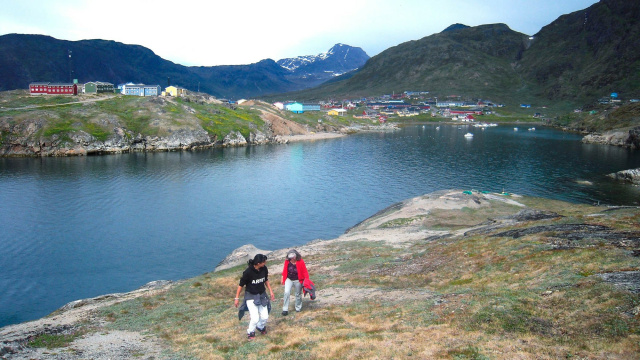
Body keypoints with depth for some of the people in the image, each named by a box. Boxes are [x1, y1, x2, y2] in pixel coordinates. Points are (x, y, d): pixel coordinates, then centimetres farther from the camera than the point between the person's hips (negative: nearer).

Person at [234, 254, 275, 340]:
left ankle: (261, 327, 38)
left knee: (265, 316, 4)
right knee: (255, 318, -10)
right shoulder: (248, 272, -25)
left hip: (262, 295, 4)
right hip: (251, 296, -4)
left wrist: (271, 291, 8)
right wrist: (237, 298, -10)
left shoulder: (264, 269, -12)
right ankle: (250, 332, 19)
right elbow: (241, 285, -14)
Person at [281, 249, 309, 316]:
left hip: (298, 280, -1)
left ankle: (298, 307, 37)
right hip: (289, 279, 1)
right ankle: (285, 309, -4)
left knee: (298, 294, 13)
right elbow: (285, 270, 4)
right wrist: (283, 278, 11)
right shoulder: (287, 261, -11)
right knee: (286, 292, -14)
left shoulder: (300, 262, -18)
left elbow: (305, 271, -11)